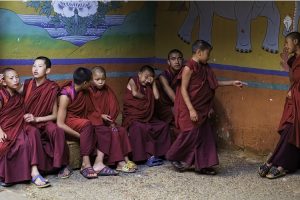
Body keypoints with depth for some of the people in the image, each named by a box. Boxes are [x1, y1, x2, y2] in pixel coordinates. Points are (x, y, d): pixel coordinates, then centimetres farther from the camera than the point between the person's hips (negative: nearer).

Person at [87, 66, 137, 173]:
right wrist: (100, 116, -19)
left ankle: (126, 159, -15)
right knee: (113, 133, -25)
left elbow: (114, 107, 8)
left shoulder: (108, 91, 9)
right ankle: (119, 162, -23)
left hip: (108, 121, 6)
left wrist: (111, 120, -6)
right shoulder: (89, 92, -8)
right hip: (95, 122, -6)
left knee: (122, 130, -16)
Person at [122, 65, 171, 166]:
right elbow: (135, 93, -19)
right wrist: (145, 97, -3)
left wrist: (153, 83, 3)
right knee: (138, 128, -37)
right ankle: (149, 155, -31)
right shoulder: (133, 81, -1)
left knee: (163, 125, -4)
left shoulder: (148, 87, 14)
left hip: (147, 118, 7)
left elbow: (156, 96, 0)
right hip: (132, 117, -7)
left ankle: (156, 152, -8)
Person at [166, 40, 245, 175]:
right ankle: (174, 157, 17)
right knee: (190, 134, -3)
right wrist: (191, 110, -23)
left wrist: (232, 83, 18)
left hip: (201, 108, 9)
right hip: (190, 108, -8)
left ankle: (202, 165, 15)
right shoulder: (189, 68, -16)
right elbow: (183, 89, -18)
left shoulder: (204, 68, 8)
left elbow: (213, 84, 20)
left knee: (204, 135, 8)